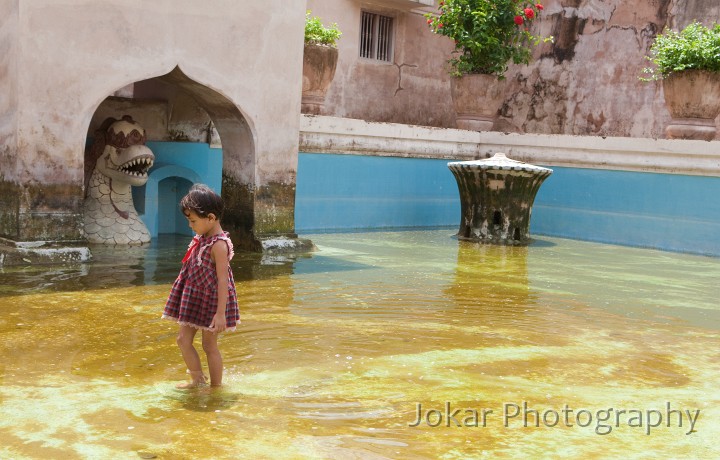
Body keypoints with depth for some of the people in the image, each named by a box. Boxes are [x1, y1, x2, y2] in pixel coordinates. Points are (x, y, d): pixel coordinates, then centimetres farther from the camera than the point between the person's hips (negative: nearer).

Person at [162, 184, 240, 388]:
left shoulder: (218, 245, -22)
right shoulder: (202, 238, 5)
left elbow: (223, 280, -24)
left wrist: (221, 313, -25)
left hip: (210, 301, -8)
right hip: (194, 298, 8)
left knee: (209, 345, 4)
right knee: (183, 339, 10)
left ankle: (216, 386, 20)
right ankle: (198, 380, 26)